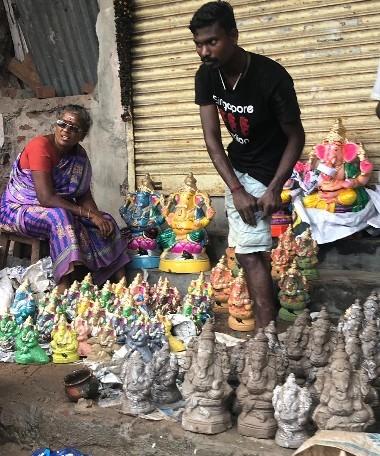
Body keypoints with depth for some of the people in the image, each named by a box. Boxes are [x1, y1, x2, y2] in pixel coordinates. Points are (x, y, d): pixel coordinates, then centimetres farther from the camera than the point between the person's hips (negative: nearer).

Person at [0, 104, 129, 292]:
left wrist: (98, 215, -21)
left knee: (105, 221, -9)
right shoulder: (40, 146, -22)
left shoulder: (79, 154, 0)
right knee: (60, 218, -36)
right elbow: (46, 198, -29)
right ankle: (65, 288, -41)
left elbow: (84, 196, 0)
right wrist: (89, 214, -28)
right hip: (19, 210, -7)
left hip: (61, 212, 7)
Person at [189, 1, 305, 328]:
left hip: (267, 171, -7)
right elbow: (212, 138, -10)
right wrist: (236, 190, -19)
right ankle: (268, 306, 36)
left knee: (250, 250, -14)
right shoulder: (206, 76, -9)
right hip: (237, 166, 7)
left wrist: (274, 189, -26)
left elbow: (296, 137, -16)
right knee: (245, 247, 15)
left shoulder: (272, 77, -26)